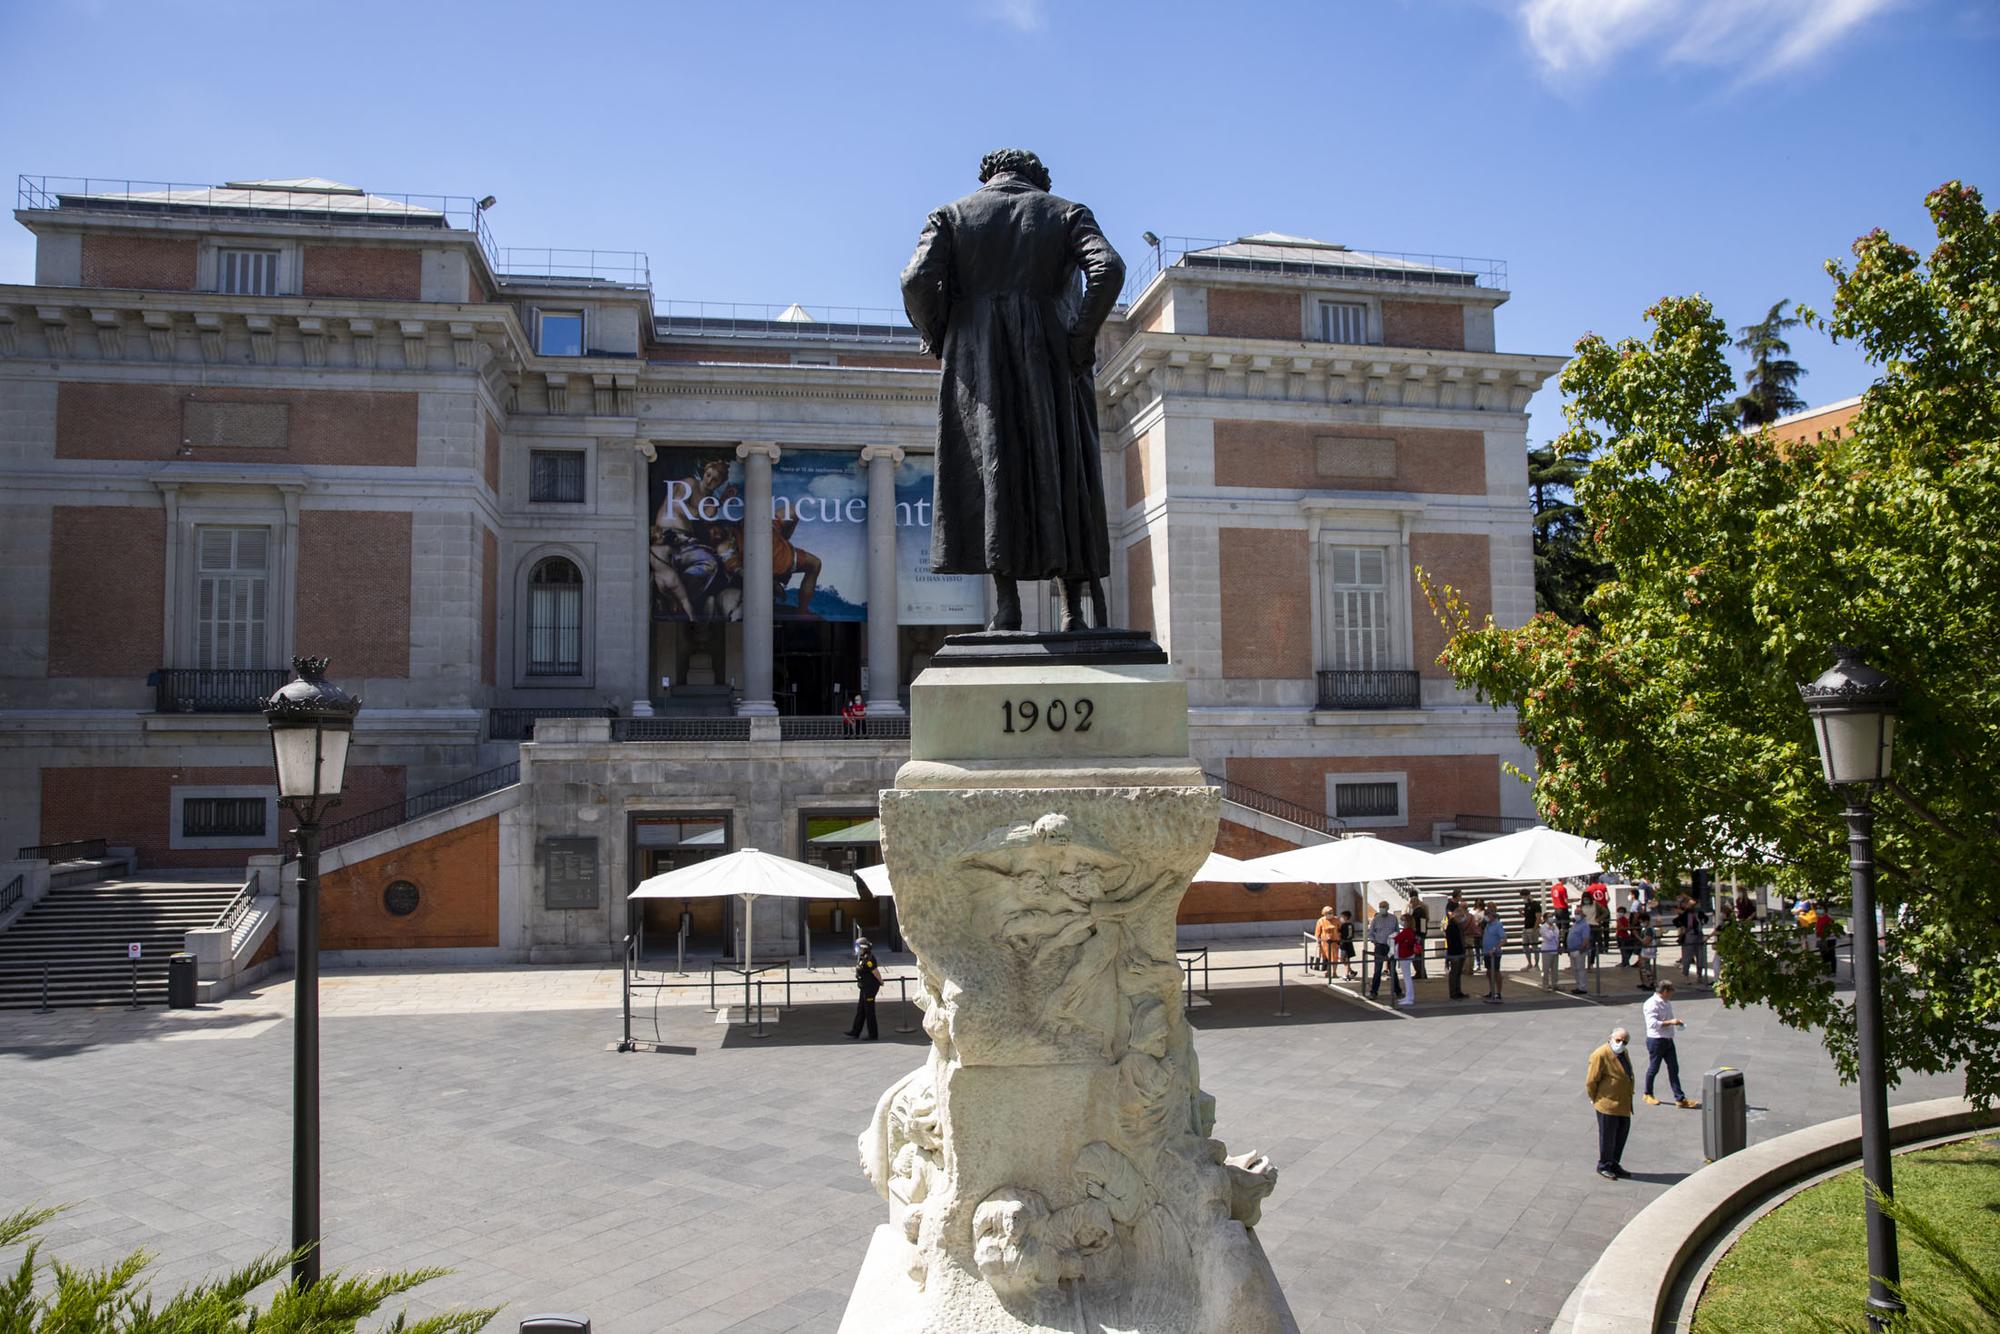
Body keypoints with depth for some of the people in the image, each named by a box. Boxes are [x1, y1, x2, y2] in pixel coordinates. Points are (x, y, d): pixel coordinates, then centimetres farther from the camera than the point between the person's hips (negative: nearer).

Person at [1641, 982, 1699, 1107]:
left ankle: (1680, 1099, 9)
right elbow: (1652, 1023, -28)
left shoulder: (1667, 1003, 11)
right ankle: (1648, 1095, 24)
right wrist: (1671, 1022, -29)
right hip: (1656, 1040, -8)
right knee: (1653, 1068, 6)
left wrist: (1676, 1021, 10)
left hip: (1668, 1040, 8)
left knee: (1674, 1069, 6)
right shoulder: (1652, 1004, -18)